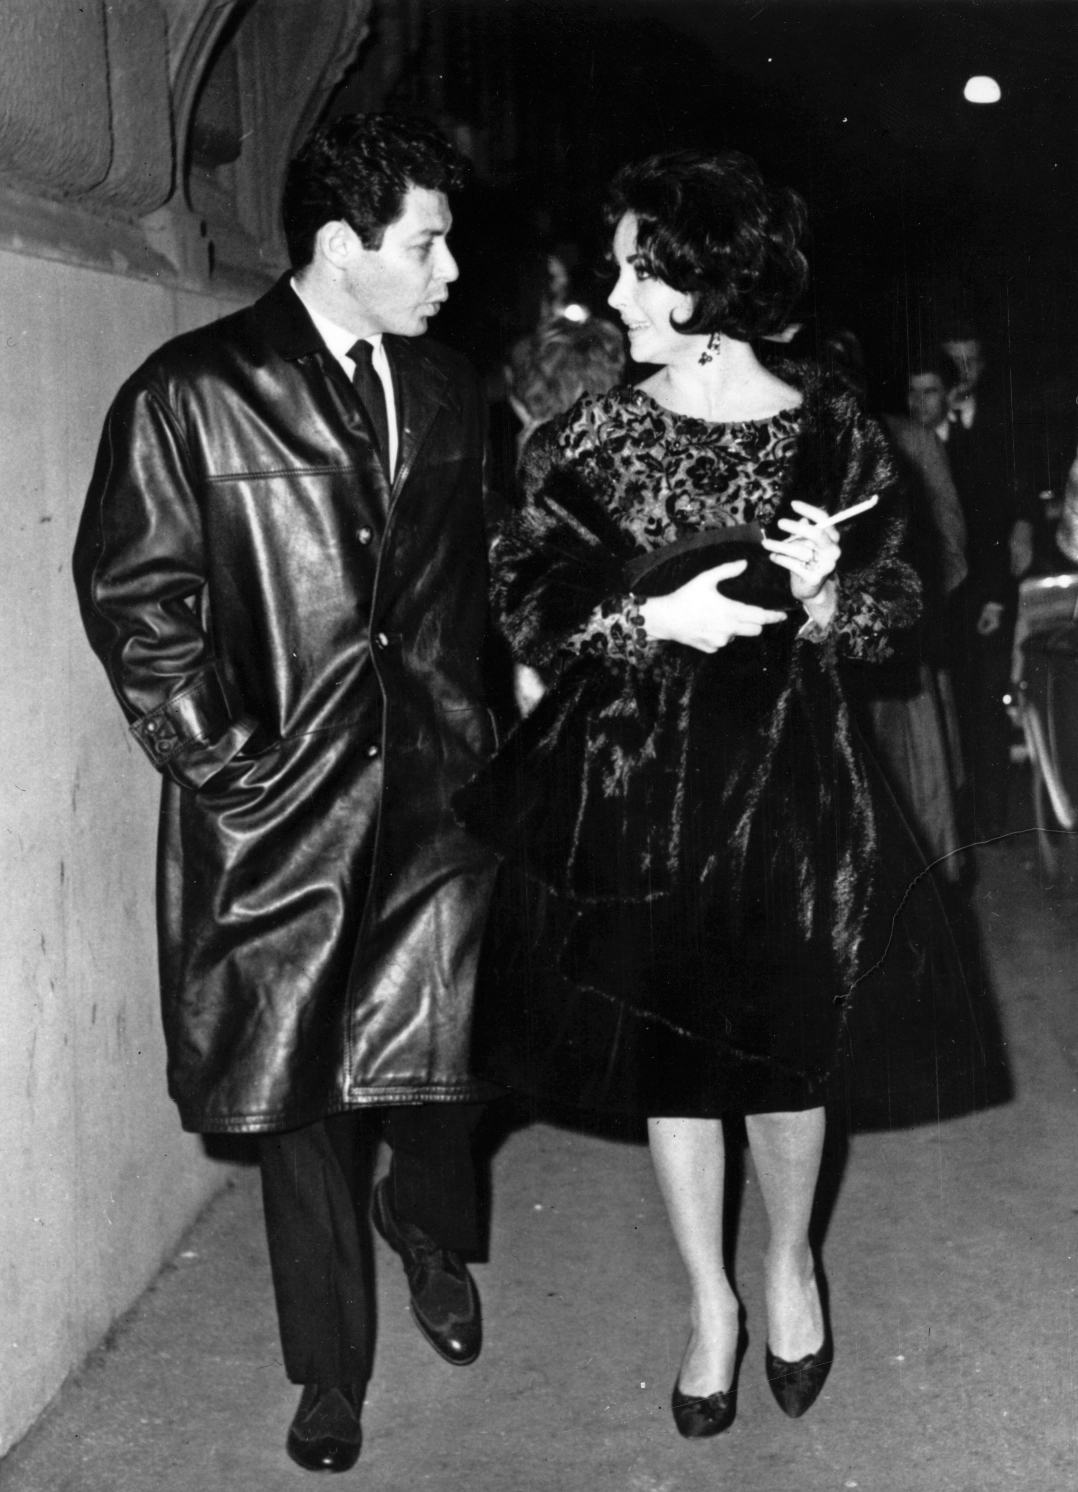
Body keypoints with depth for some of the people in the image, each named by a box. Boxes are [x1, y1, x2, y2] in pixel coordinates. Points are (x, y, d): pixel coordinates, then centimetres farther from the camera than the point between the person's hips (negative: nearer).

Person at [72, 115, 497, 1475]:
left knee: (447, 1049, 3)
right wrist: (220, 758, -10)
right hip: (278, 802, -3)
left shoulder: (445, 393, 8)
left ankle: (428, 1229, 39)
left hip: (430, 792, 4)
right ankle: (328, 1366, 29)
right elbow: (132, 594, -6)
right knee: (297, 1086, 9)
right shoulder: (188, 396, -8)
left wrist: (468, 721, 9)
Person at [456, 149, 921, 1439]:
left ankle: (789, 1262, 39)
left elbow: (892, 609, 3)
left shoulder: (834, 438, -4)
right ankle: (710, 1298, 32)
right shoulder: (588, 436, -1)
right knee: (664, 1056, 10)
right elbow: (523, 599, -3)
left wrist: (825, 587, -18)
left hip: (782, 782, -1)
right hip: (628, 782, 2)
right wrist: (657, 618, -17)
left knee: (778, 1051, 9)